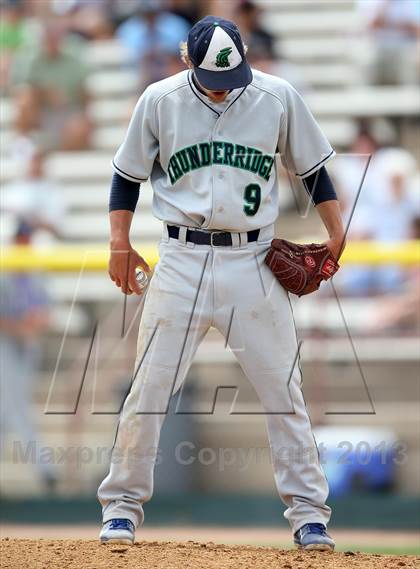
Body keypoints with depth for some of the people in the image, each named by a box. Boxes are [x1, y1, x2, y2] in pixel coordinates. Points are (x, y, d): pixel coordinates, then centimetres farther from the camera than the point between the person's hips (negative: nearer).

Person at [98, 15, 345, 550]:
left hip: (254, 261, 0)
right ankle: (122, 506, 9)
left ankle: (308, 513, 5)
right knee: (149, 386, -2)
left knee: (282, 388, -1)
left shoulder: (278, 97, 0)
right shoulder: (158, 100, 1)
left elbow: (313, 169, 10)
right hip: (182, 260, 0)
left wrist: (337, 236, 1)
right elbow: (128, 174, 9)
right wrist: (120, 243, -2)